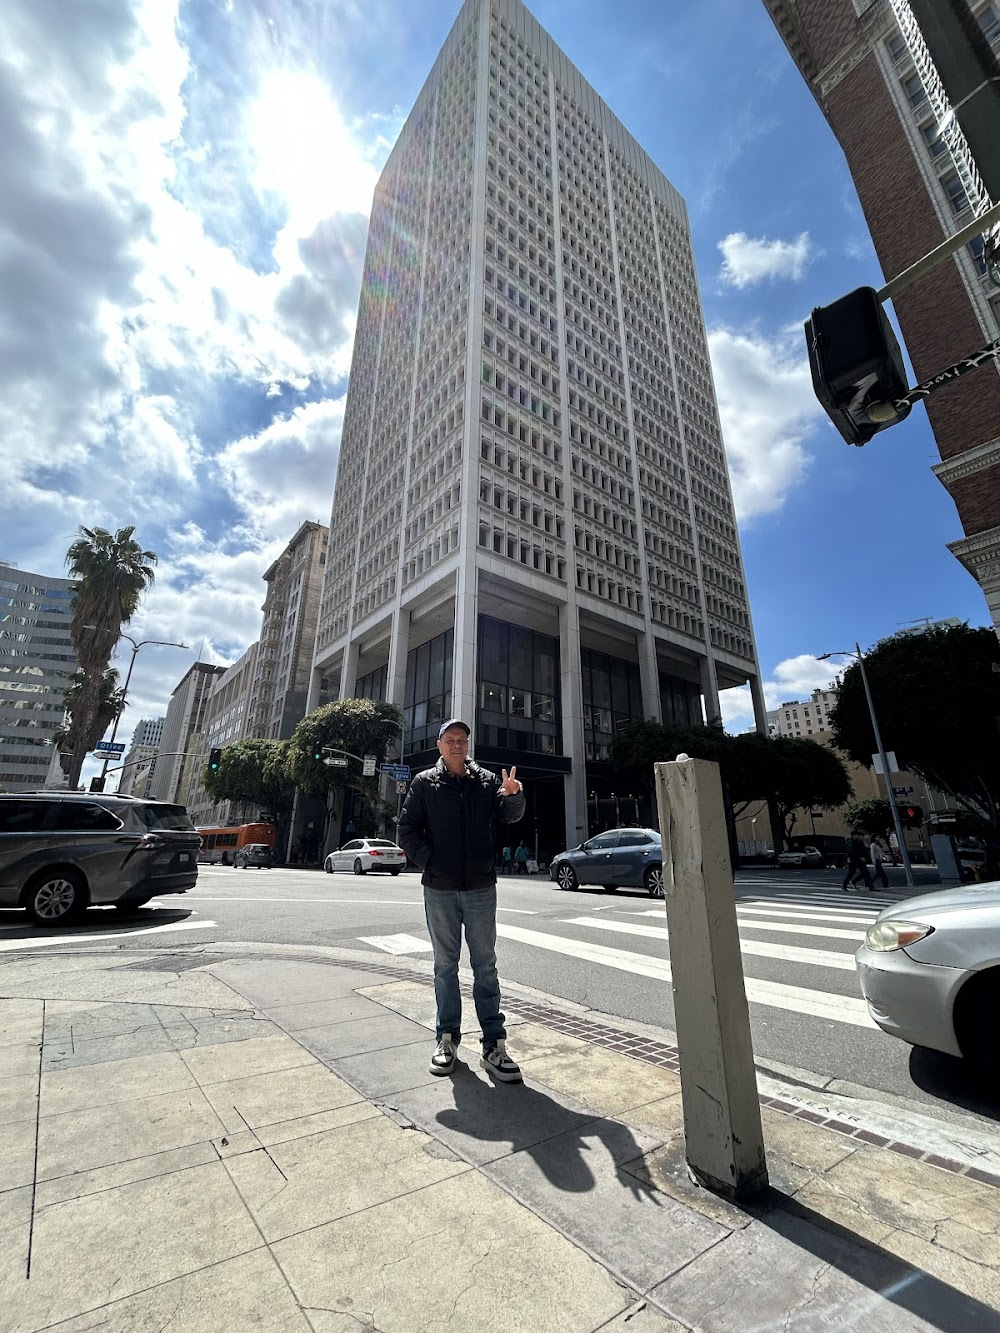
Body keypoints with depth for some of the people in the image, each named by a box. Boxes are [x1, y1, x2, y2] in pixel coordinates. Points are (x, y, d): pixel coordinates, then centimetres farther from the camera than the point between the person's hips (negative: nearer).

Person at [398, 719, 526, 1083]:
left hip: (481, 888, 1)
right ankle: (447, 1038, 27)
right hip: (439, 889, 0)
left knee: (485, 965, 8)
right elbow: (407, 830, 1)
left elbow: (510, 816, -6)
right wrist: (428, 860, -12)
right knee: (445, 965, 13)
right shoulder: (424, 783, 1)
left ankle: (494, 1045, 17)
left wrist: (513, 796, -27)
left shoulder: (487, 780, 3)